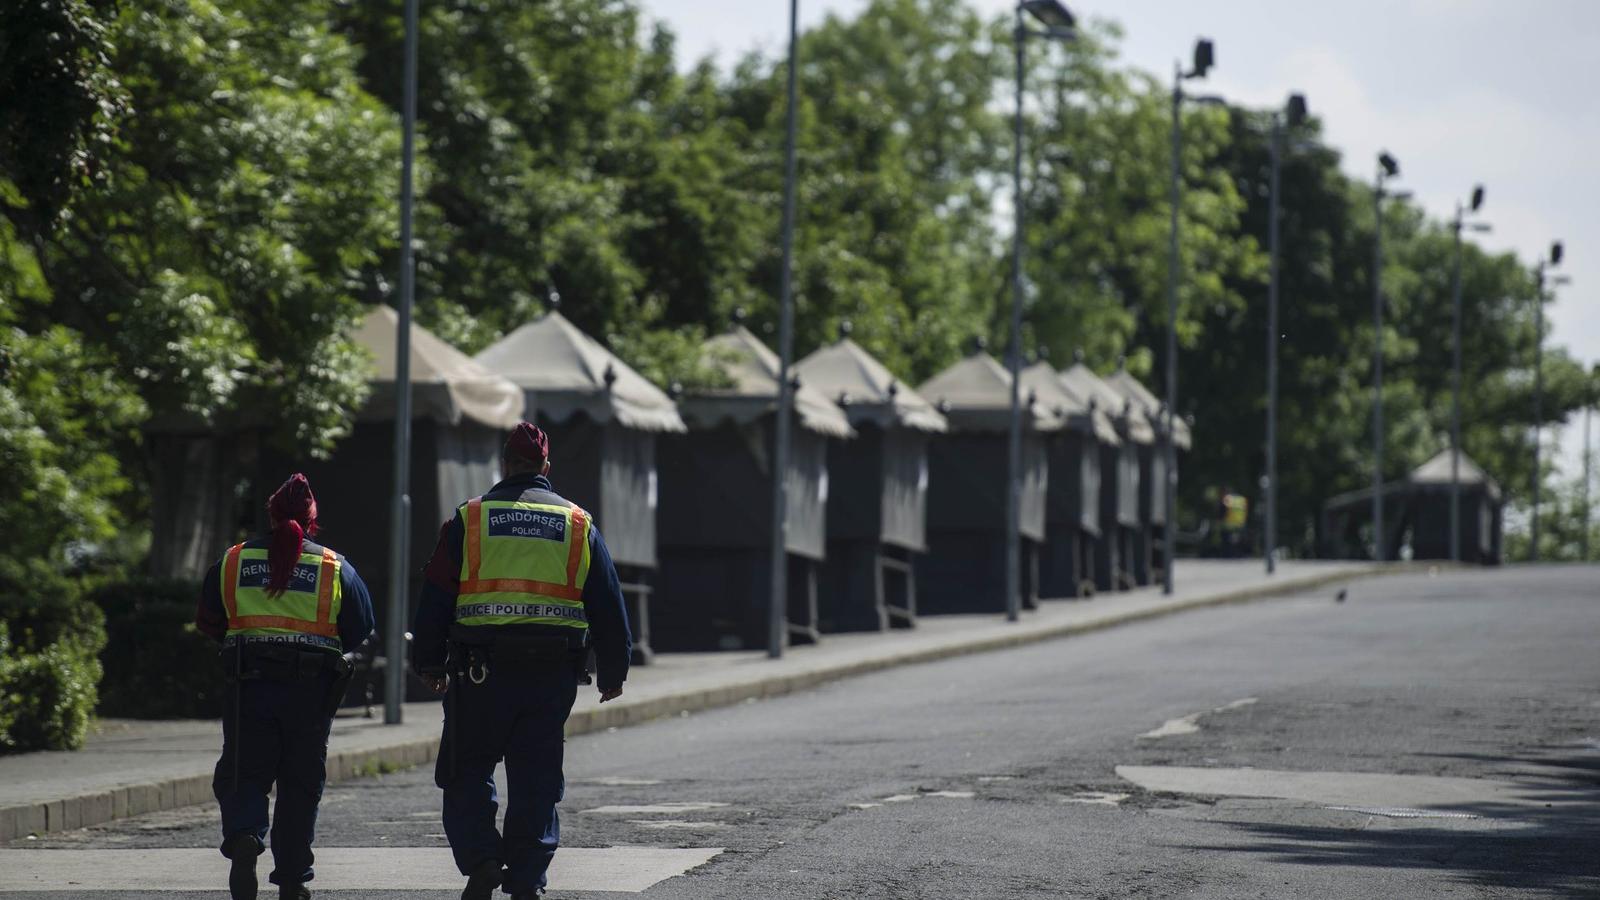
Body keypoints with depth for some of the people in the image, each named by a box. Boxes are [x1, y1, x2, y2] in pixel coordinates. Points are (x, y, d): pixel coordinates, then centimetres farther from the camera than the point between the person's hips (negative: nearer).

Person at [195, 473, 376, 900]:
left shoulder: (232, 561, 5)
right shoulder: (336, 567, 2)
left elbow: (208, 622, 12)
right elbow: (360, 631, 5)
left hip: (250, 685, 0)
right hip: (312, 689, 0)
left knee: (243, 775, 4)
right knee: (300, 784, 8)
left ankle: (244, 836, -26)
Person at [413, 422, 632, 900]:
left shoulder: (469, 519, 3)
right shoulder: (578, 524, 9)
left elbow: (436, 597, 3)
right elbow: (608, 605, 11)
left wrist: (429, 662, 12)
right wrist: (613, 672, 19)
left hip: (481, 670, -2)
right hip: (553, 675, 2)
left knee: (467, 771, 9)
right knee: (536, 779, 8)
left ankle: (480, 858, -9)